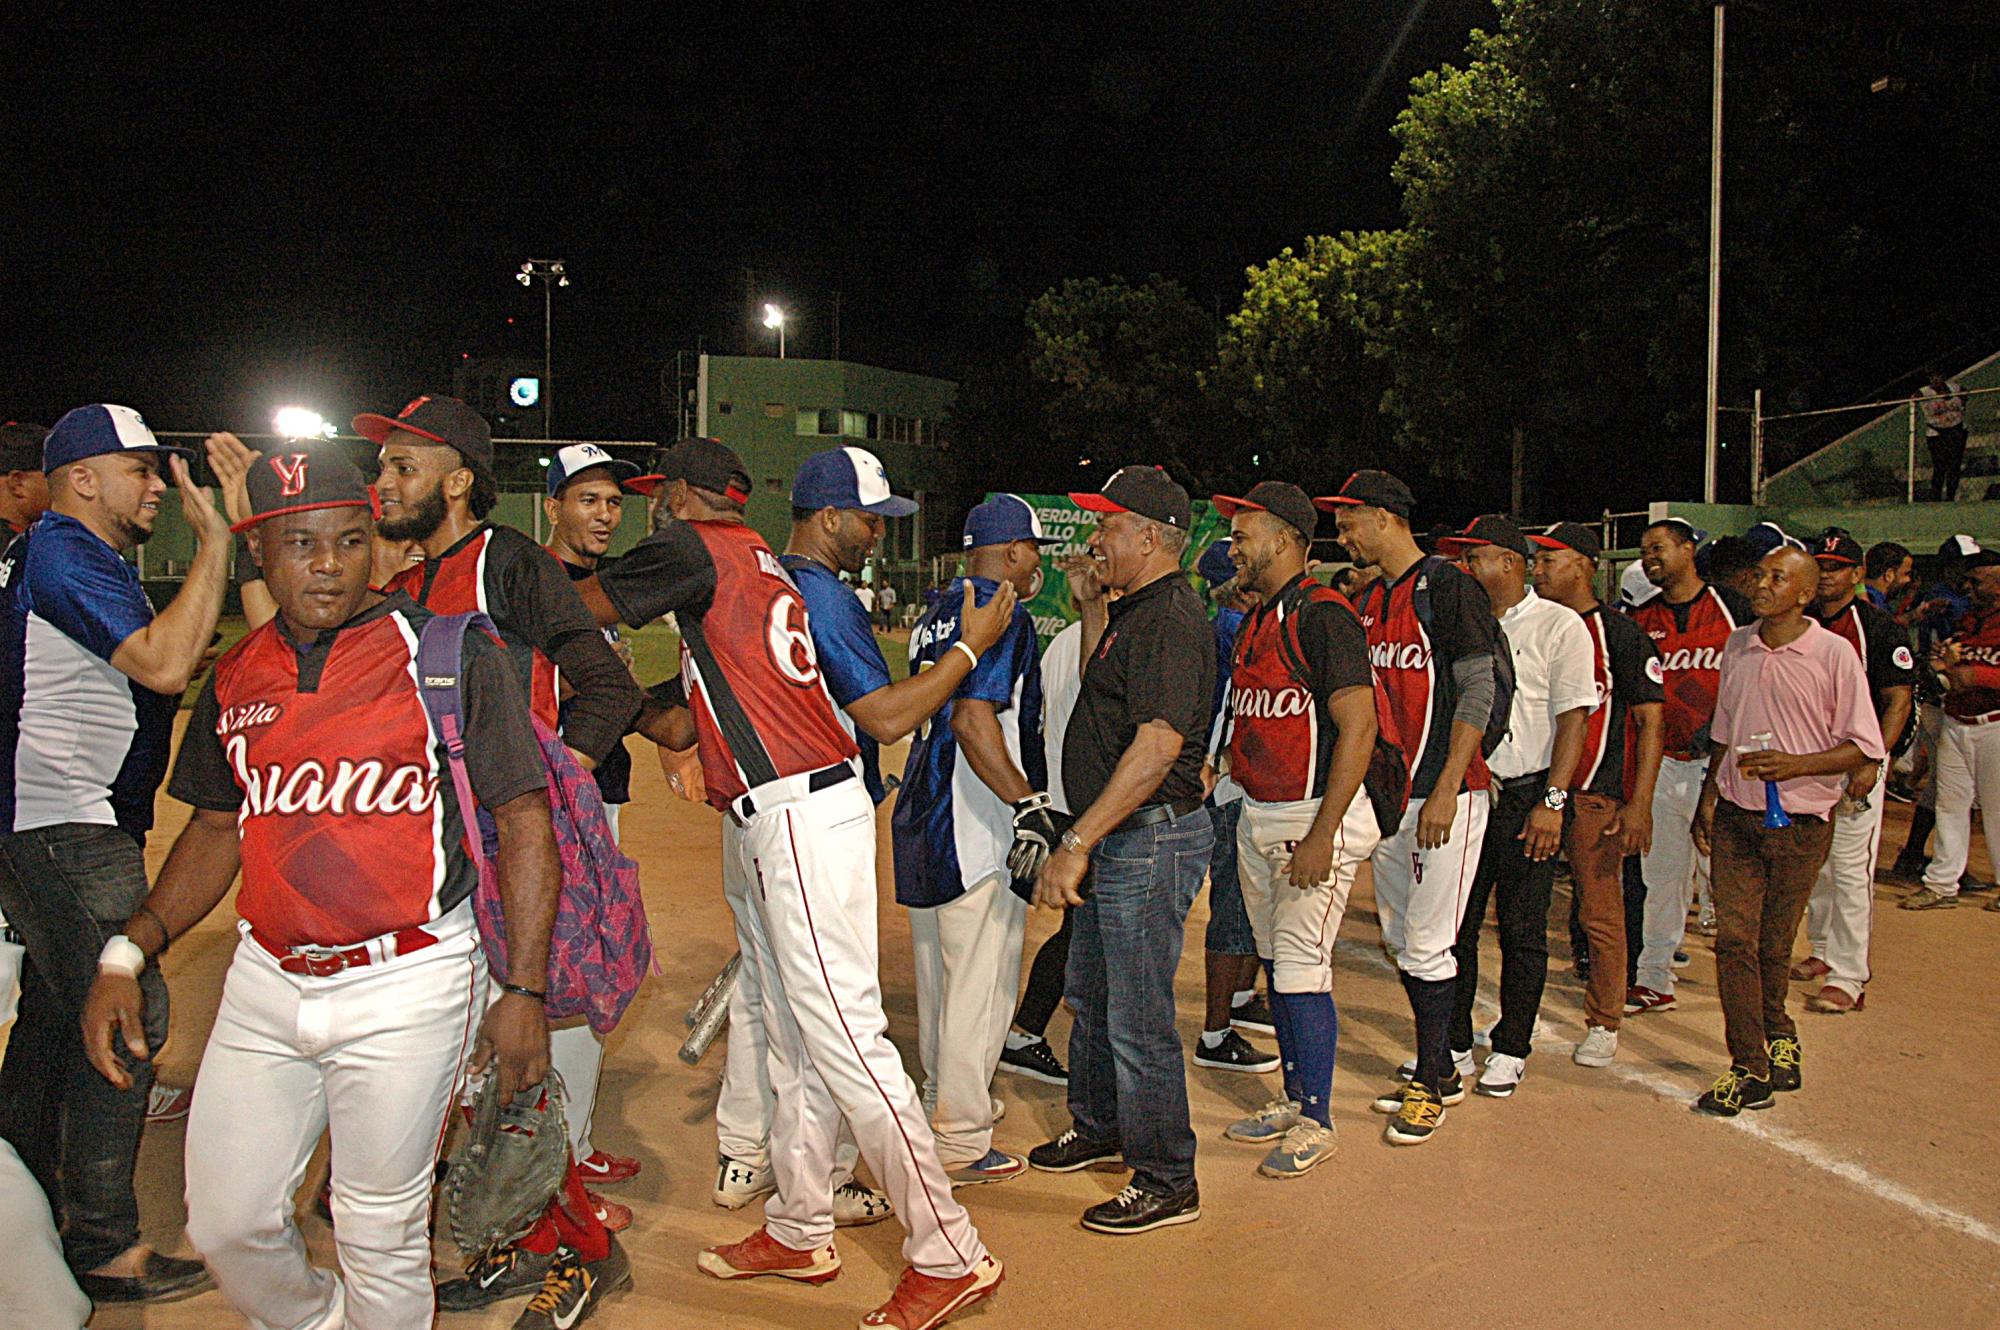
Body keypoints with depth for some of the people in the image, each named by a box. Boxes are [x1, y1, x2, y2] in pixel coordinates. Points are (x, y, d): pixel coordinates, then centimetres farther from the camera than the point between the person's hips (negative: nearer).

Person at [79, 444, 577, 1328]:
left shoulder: (447, 653, -9)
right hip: (265, 982, 5)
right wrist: (127, 954, 5)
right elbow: (219, 829, 18)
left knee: (380, 1235, 5)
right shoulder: (236, 677, 7)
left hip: (407, 986, -5)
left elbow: (524, 820, -9)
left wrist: (524, 991, -12)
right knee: (224, 1221, 14)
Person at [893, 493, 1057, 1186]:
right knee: (979, 986, -1)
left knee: (938, 978, 21)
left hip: (921, 816, 10)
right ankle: (959, 1146, 5)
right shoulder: (1003, 616, -13)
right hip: (976, 831, -9)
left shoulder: (935, 616, 13)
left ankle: (944, 1098, 36)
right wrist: (1029, 802, -27)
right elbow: (972, 719, -25)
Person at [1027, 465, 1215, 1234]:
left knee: (1139, 1021, -2)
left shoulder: (1170, 619, -19)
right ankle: (1098, 1128, 41)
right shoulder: (1133, 611, 13)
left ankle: (1166, 1184, 12)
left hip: (1152, 838, -11)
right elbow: (1097, 694, 29)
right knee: (1089, 994, 23)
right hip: (1114, 839, 11)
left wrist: (1077, 842, -31)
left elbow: (1158, 744, -30)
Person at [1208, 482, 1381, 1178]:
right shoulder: (1254, 622, 14)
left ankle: (1316, 1122, 10)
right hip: (1257, 819, 9)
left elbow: (1358, 728, -20)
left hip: (1314, 818, -9)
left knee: (1302, 968, -4)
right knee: (1274, 961, 15)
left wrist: (1321, 835, -23)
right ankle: (1293, 1099, 29)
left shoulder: (1323, 615, -14)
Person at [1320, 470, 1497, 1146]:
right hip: (1387, 792, 8)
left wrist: (1446, 789, -19)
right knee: (1401, 938, 12)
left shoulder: (1449, 588, -9)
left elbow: (1477, 692, -13)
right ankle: (1440, 1070, 24)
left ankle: (1431, 1082, 8)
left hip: (1444, 793, -8)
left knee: (1426, 944, -5)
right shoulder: (1370, 601, 15)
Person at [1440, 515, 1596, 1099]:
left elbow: (1573, 718, -7)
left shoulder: (1559, 626, -3)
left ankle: (1511, 1050, 16)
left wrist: (1552, 801, -14)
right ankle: (1451, 1042, 19)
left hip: (1527, 797, -4)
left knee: (1522, 931, 4)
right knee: (1453, 924, 7)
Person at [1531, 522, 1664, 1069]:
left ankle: (1604, 1024, 15)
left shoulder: (1620, 633, -5)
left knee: (1599, 912, 1)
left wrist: (1639, 803, -15)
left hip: (1595, 794, -5)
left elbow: (1649, 722, -7)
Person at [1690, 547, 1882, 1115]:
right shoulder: (1737, 646, 8)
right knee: (1734, 938, -5)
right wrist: (1708, 795, 13)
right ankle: (1751, 1068, 2)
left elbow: (1864, 747, -7)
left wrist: (1794, 764, -20)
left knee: (1773, 945, 8)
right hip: (1736, 815, 3)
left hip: (1800, 821, -3)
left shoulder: (1833, 654, -7)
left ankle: (1774, 1031, 35)